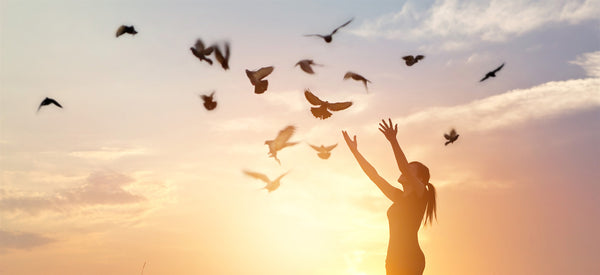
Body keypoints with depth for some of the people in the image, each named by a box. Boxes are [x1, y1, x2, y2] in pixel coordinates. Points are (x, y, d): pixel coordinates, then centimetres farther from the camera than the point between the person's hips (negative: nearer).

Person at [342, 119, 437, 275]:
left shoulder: (421, 194, 0)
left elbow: (404, 168, -17)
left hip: (411, 259, -7)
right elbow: (374, 175, 19)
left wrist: (393, 141, -28)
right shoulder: (399, 196, 19)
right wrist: (355, 151, 17)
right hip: (394, 260, 7)